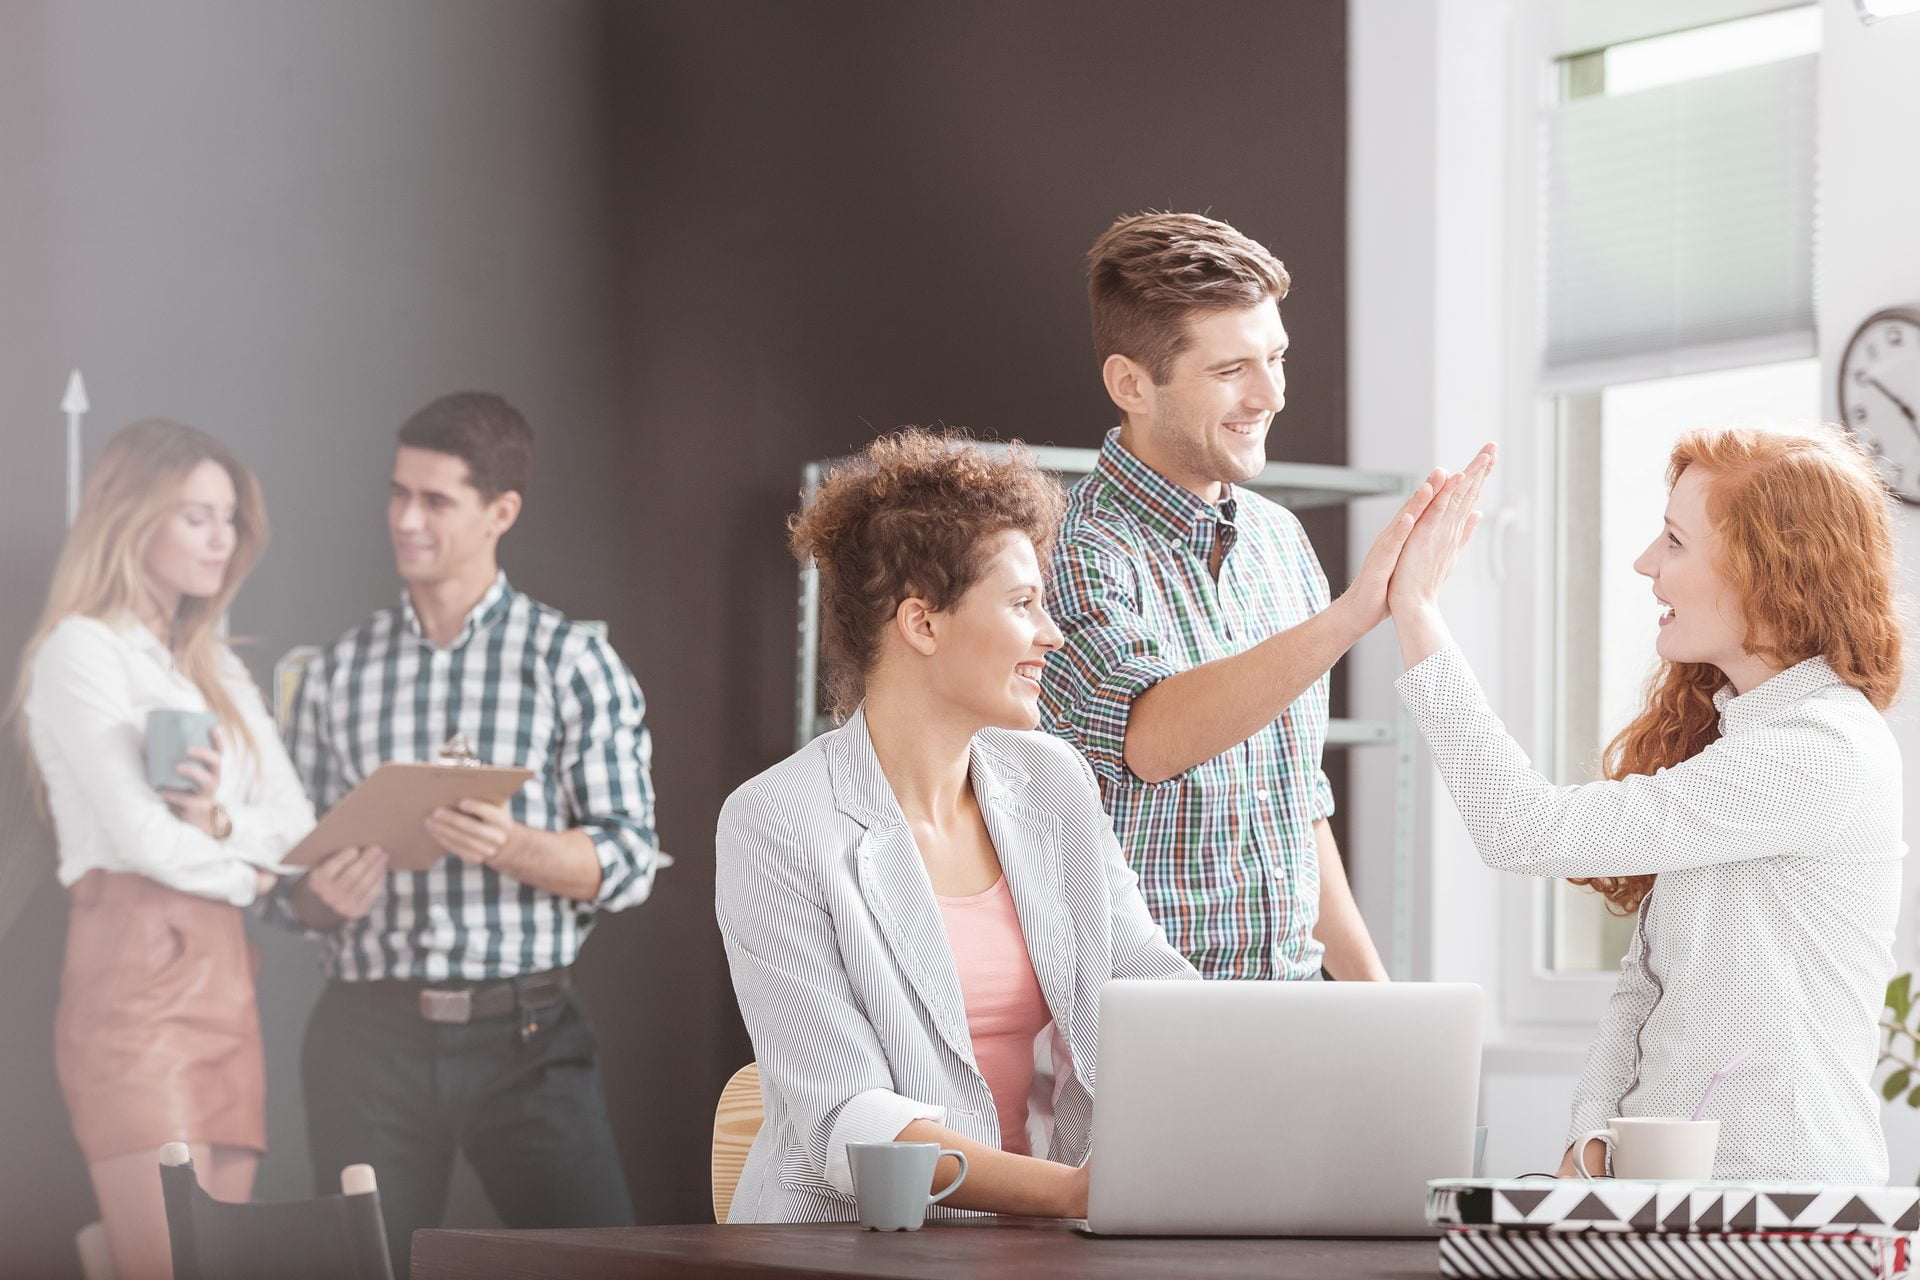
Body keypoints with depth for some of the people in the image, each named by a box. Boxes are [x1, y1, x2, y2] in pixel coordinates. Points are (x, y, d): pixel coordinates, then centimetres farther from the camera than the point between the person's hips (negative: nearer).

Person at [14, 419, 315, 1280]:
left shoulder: (217, 669, 23)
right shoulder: (80, 651, -2)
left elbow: (296, 820, 12)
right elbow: (143, 838, -11)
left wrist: (218, 824, -9)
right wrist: (250, 870, 6)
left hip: (225, 979, 8)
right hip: (135, 974, -8)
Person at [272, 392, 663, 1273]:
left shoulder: (572, 661, 4)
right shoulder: (338, 673, 12)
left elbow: (628, 862, -2)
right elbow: (295, 879, 14)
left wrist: (510, 846, -21)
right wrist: (324, 894, -9)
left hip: (523, 1032, -2)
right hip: (369, 1034, 3)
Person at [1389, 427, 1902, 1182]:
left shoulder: (1820, 754, -15)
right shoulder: (1715, 725, 16)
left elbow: (1530, 831, -18)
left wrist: (1417, 611, -13)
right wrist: (1593, 1136, 1)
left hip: (1776, 1192, -8)